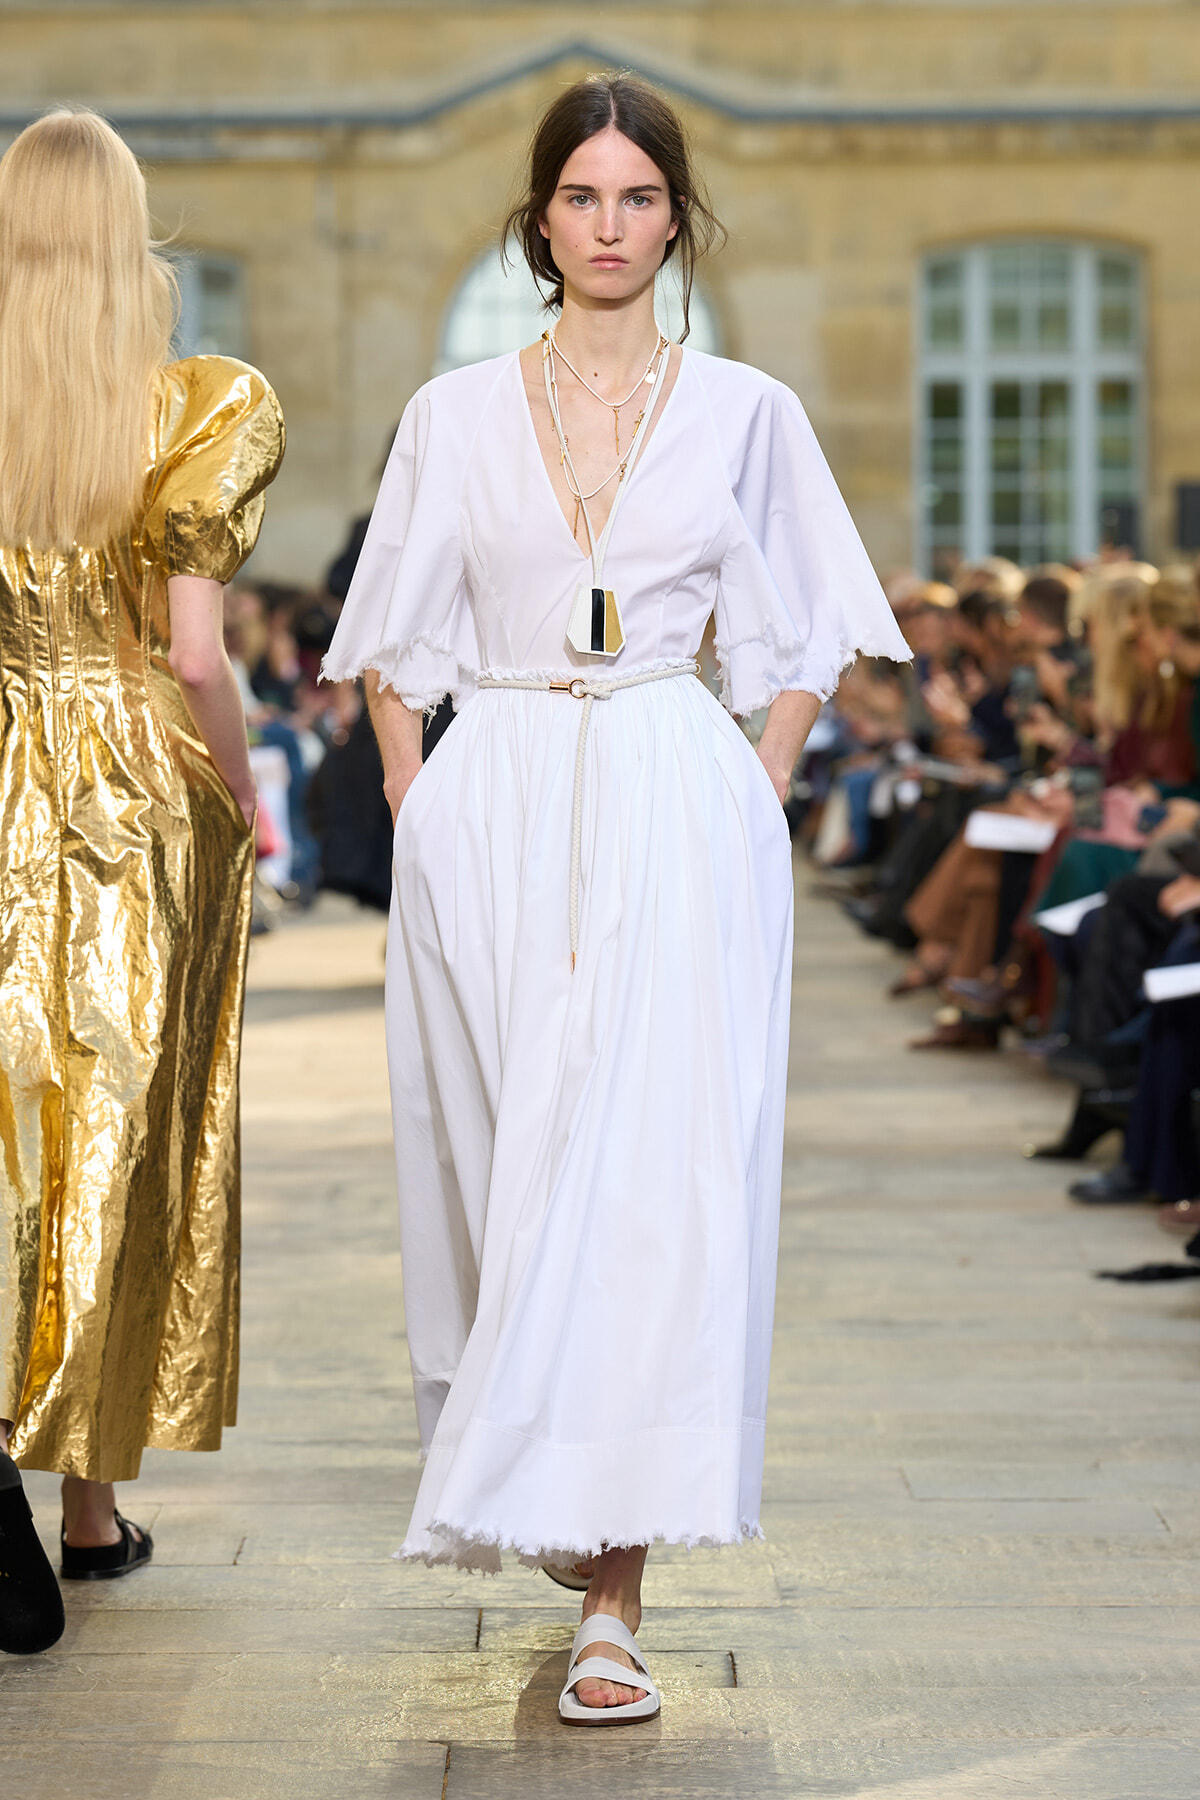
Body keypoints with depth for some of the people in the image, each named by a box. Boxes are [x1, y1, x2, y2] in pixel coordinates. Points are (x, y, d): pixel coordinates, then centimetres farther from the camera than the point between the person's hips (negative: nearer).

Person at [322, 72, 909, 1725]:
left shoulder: (744, 413, 6)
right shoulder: (455, 416, 8)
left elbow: (808, 639, 12)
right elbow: (394, 639, 14)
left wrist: (756, 794, 1)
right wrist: (417, 805, 3)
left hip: (677, 813, -2)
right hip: (494, 823, 2)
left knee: (653, 1182, -10)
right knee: (504, 1174, 4)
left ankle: (614, 1589, -10)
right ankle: (543, 1504, 27)